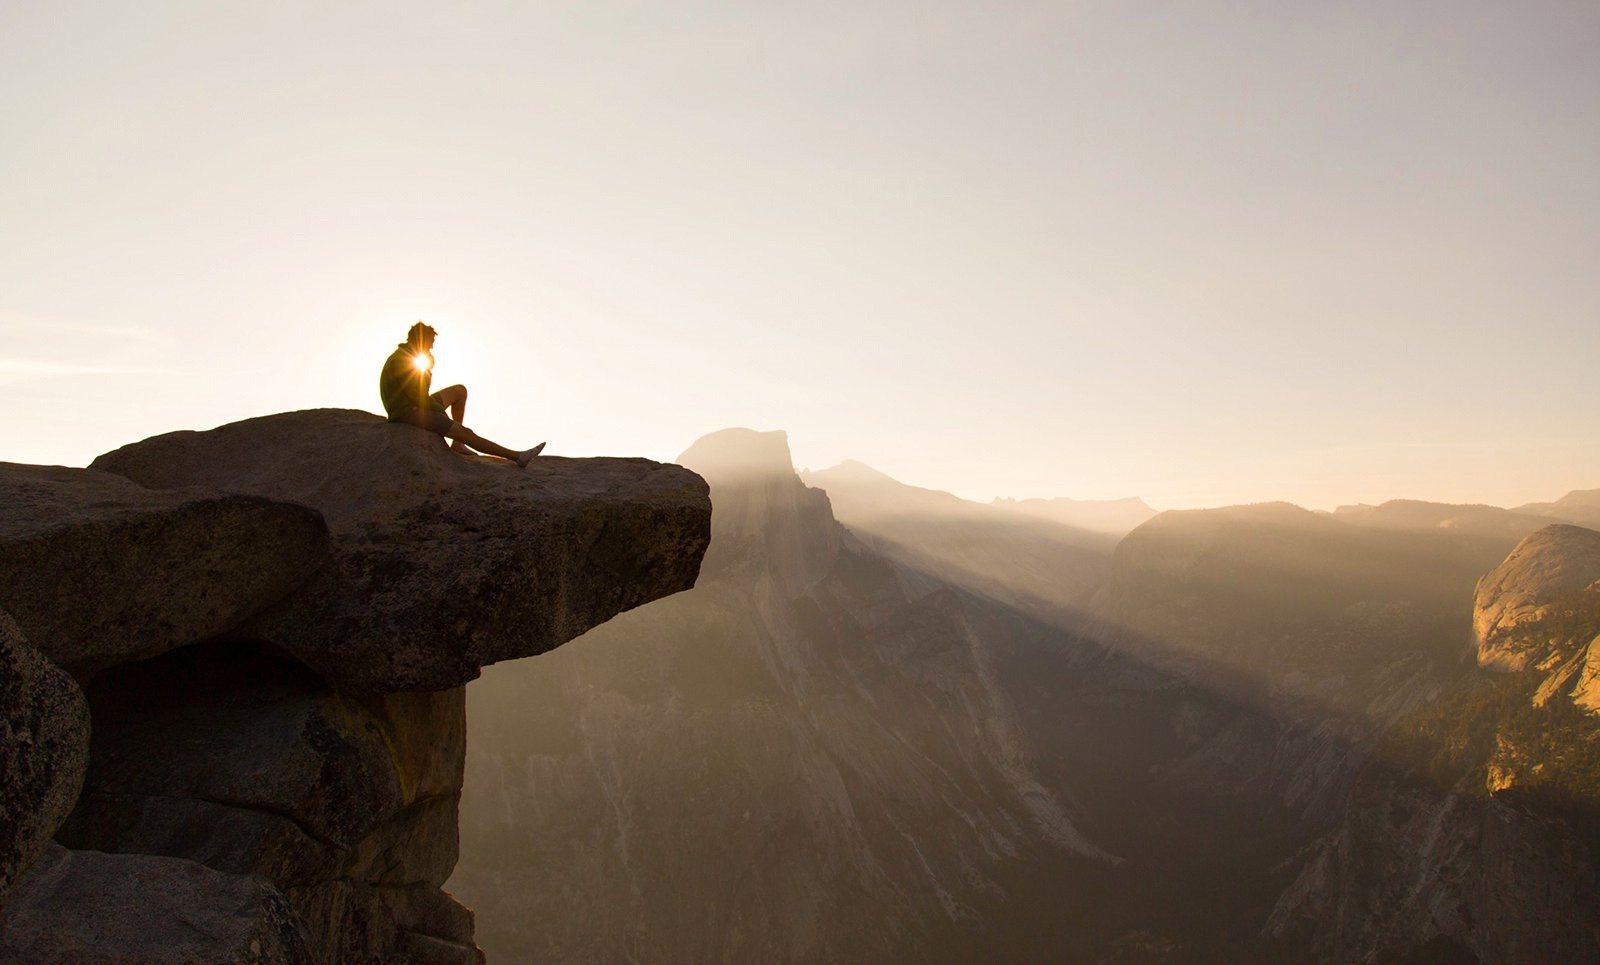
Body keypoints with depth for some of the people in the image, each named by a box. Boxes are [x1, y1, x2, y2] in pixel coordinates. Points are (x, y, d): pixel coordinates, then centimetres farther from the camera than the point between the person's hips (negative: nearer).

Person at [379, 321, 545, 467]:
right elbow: (419, 397, -20)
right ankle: (517, 456, -17)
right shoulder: (402, 360, -19)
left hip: (414, 407, 11)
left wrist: (428, 367, 4)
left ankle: (457, 443, 11)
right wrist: (442, 411, -8)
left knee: (460, 390, 18)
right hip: (410, 413, -11)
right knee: (466, 433, -17)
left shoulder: (404, 356, 14)